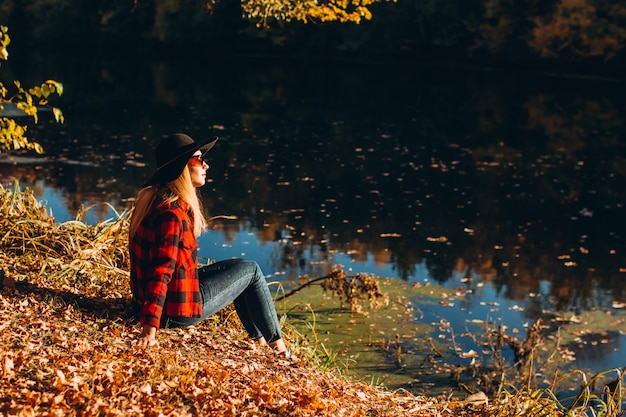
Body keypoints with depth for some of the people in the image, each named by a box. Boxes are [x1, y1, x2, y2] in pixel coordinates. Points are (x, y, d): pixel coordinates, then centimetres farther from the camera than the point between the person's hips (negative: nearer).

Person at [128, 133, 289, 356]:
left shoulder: (150, 199, 4)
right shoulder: (172, 214, -26)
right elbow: (161, 272, -33)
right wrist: (150, 328, -36)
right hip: (176, 309, -10)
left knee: (237, 267, 26)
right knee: (251, 270, 8)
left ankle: (260, 340, 35)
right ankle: (277, 346, 22)